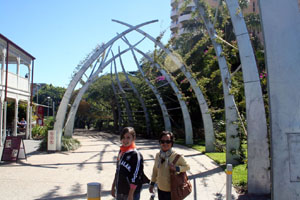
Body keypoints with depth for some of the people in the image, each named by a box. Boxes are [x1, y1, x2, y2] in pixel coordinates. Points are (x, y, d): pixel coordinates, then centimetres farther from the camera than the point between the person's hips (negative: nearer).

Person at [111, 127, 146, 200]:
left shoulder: (136, 155, -17)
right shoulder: (121, 152, 6)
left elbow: (136, 177, -19)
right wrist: (113, 186, 18)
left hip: (130, 193, -7)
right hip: (119, 192, 7)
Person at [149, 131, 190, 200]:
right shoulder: (158, 155, -2)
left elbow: (187, 166, -4)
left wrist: (176, 168, -22)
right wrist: (152, 183, 14)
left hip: (172, 191, -4)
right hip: (160, 189, 4)